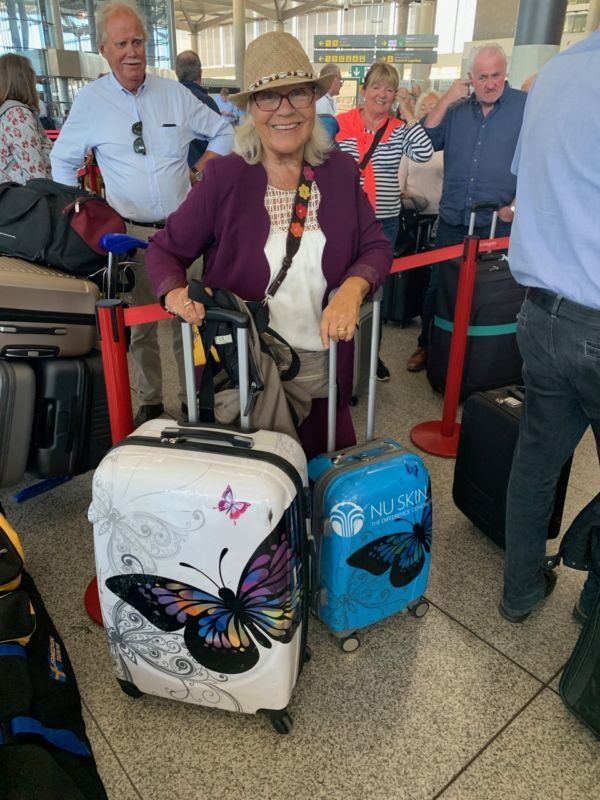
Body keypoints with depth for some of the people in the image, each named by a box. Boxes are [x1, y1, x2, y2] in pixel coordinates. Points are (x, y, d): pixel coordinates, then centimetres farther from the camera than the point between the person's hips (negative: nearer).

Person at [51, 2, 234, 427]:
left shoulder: (174, 93, 6)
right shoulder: (90, 100, 3)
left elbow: (222, 131, 17)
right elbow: (63, 160, 13)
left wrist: (212, 158, 1)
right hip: (131, 233, 0)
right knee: (140, 322, 8)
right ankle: (151, 401, 24)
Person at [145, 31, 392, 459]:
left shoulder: (340, 171, 0)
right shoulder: (223, 176, -8)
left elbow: (376, 246, 4)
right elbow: (166, 248, 0)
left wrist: (353, 289, -18)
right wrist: (175, 293, -22)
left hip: (322, 372, 3)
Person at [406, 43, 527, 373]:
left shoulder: (527, 107, -2)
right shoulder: (456, 109, 10)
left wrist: (516, 205, -12)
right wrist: (446, 100, -6)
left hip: (499, 224, -3)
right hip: (452, 221, 3)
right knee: (438, 286, 10)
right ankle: (426, 345, 25)